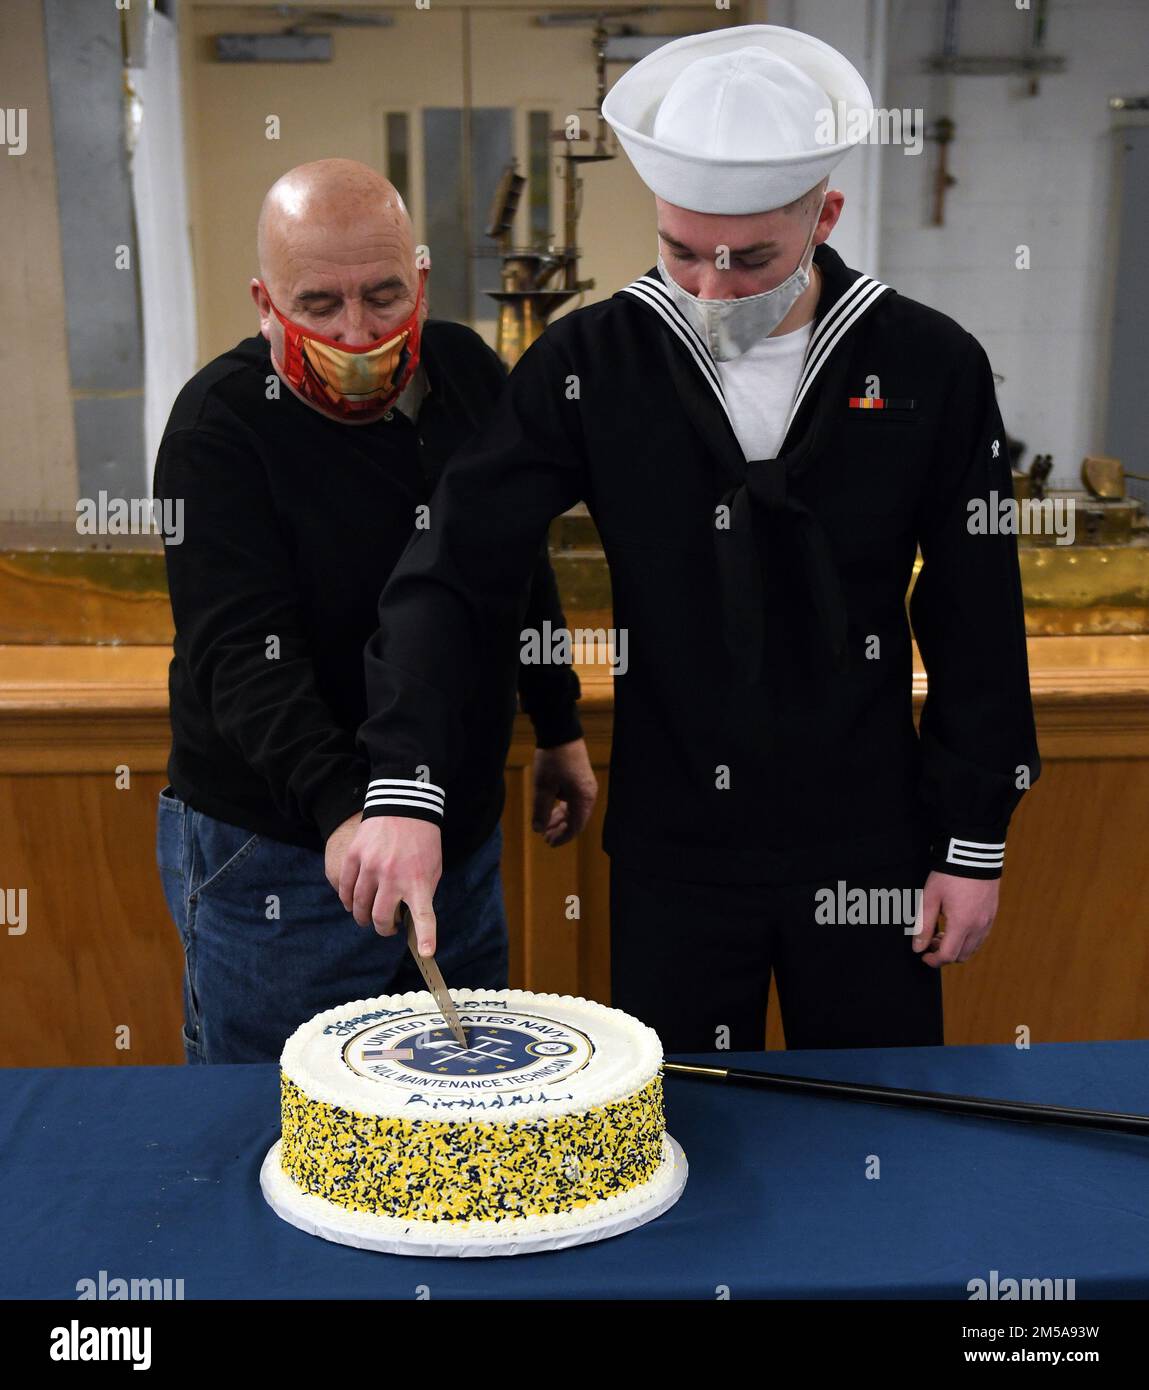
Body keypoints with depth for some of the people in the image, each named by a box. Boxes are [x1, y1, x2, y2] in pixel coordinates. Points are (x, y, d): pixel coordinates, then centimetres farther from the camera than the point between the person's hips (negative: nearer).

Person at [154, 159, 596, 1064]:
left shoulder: (470, 373, 1)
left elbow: (523, 564, 13)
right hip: (281, 860, -5)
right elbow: (244, 651, -26)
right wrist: (344, 811, -40)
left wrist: (559, 728, 16)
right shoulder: (220, 429, -16)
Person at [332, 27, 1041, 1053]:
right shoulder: (592, 363, -8)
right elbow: (449, 573, -11)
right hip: (672, 852, 0)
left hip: (868, 845, 1)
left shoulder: (931, 368, -8)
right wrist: (404, 791, -24)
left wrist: (975, 842, 0)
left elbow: (980, 628, -1)